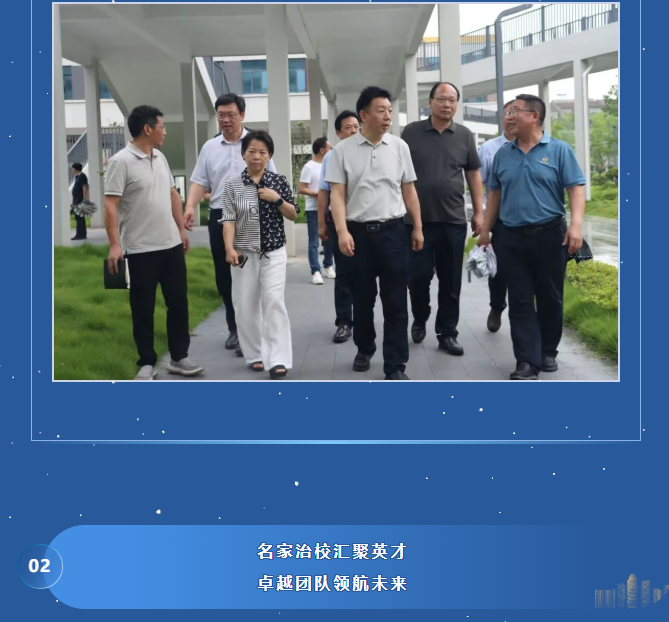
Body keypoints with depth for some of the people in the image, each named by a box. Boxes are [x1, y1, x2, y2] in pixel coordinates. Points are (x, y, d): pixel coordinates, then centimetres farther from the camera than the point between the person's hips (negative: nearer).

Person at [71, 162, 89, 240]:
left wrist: (85, 199, -23)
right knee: (78, 217, 11)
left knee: (80, 217, -9)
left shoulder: (82, 176, -12)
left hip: (80, 200, -10)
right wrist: (73, 201, 20)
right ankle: (80, 234, 16)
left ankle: (81, 234, -7)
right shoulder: (76, 176, 16)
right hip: (76, 200, 10)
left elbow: (85, 188, -18)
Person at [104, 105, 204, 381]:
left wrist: (181, 229, 17)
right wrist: (114, 245, -23)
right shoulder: (121, 161, -13)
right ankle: (147, 364, 15)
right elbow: (110, 205, -17)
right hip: (141, 250, -7)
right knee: (143, 309, 4)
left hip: (171, 245, 7)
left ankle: (179, 357, 22)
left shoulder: (160, 158, 10)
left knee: (178, 303, 10)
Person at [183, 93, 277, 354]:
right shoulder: (209, 147, 8)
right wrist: (190, 207, -11)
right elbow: (200, 182, 6)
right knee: (224, 276, 10)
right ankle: (234, 328, 23)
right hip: (219, 218, 4)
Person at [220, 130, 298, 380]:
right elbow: (228, 219, -6)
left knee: (274, 301, -9)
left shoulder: (279, 181, 2)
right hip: (245, 253, 1)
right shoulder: (233, 184, -1)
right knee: (246, 306, 6)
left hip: (274, 252, -1)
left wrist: (278, 199, -11)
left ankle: (278, 358, -7)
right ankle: (255, 355, 20)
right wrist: (229, 248, -18)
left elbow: (293, 215, 6)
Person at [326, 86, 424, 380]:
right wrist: (342, 231, -14)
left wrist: (418, 228, 8)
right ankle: (364, 349, 34)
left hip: (393, 232, 1)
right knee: (362, 299, 12)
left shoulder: (399, 147, 5)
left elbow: (409, 190, 10)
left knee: (395, 302, 0)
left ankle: (395, 366, 4)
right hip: (359, 233, -1)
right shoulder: (343, 150, 0)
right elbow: (337, 194, -3)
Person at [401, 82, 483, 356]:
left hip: (454, 220, 2)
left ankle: (447, 333, 16)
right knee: (418, 276, 1)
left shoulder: (464, 135, 6)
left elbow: (473, 174, 10)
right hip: (418, 219, -1)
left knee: (451, 281, 6)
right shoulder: (411, 132, 1)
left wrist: (479, 212, 5)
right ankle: (419, 319, 27)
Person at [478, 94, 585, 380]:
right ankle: (527, 361, 1)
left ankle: (548, 352, 25)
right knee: (520, 301, 0)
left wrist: (576, 224, -19)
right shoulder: (503, 154, 9)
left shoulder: (559, 149, -2)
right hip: (511, 238, 3)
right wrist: (486, 230, 12)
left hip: (550, 235, -2)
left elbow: (576, 189, -6)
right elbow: (495, 194, 16)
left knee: (550, 298, 8)